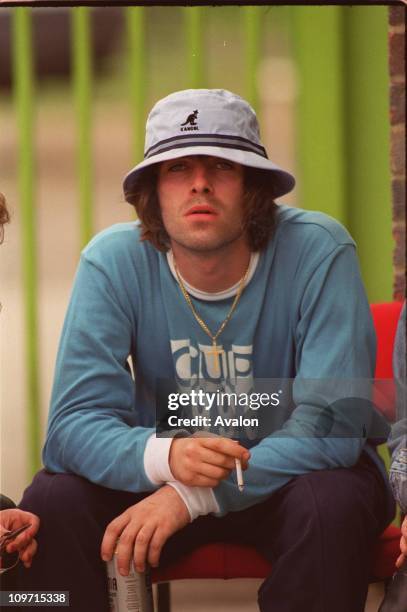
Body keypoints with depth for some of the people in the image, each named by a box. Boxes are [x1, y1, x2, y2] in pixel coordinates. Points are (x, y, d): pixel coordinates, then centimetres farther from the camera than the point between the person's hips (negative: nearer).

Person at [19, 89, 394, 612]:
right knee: (52, 501, -24)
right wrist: (164, 456, -41)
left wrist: (194, 495, -35)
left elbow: (332, 424, -25)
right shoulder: (113, 263, -14)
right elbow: (73, 422, -19)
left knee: (330, 505, -35)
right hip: (169, 474, 2)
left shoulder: (318, 251, -20)